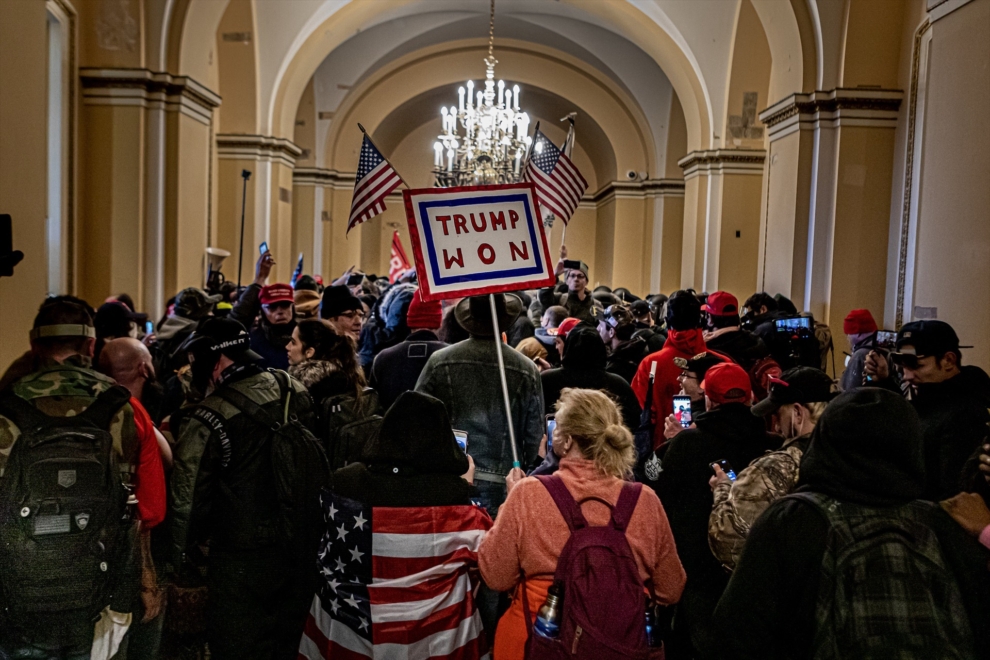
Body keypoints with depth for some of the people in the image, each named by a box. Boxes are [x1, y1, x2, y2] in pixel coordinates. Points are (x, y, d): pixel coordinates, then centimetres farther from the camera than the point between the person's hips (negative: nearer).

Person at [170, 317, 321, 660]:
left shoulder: (209, 419, -20)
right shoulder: (297, 393, -2)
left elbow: (189, 497, -15)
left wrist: (184, 556, 2)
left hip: (243, 558, -6)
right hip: (301, 550, 6)